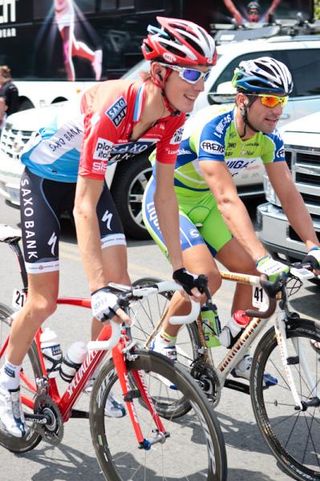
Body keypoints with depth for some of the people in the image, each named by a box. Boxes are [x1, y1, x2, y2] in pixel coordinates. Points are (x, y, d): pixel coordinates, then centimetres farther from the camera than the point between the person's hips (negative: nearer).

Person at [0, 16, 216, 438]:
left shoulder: (173, 115, -17)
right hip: (44, 177, -6)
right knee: (44, 301, -3)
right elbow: (84, 205, -39)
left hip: (87, 177, 6)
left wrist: (180, 268, -10)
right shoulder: (114, 105, -38)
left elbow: (165, 195, -9)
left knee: (120, 284, -5)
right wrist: (97, 288, -44)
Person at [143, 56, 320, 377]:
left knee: (252, 272, -2)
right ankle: (164, 344, 0)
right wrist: (264, 258, -48)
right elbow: (227, 200, -42)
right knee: (207, 276, -25)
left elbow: (289, 195, -10)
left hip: (202, 203, 8)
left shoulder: (268, 138, -10)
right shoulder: (213, 128, -33)